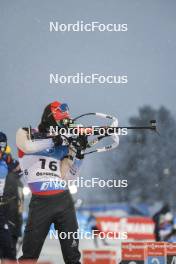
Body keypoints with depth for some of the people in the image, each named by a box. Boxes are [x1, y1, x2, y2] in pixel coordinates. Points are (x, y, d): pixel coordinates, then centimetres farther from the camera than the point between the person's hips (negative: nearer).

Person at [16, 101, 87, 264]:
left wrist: (79, 152, -6)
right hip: (40, 201, -4)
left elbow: (70, 175, 6)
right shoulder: (25, 134, 4)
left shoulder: (63, 144, 14)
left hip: (64, 200, 4)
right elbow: (28, 146, -20)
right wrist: (54, 138, -18)